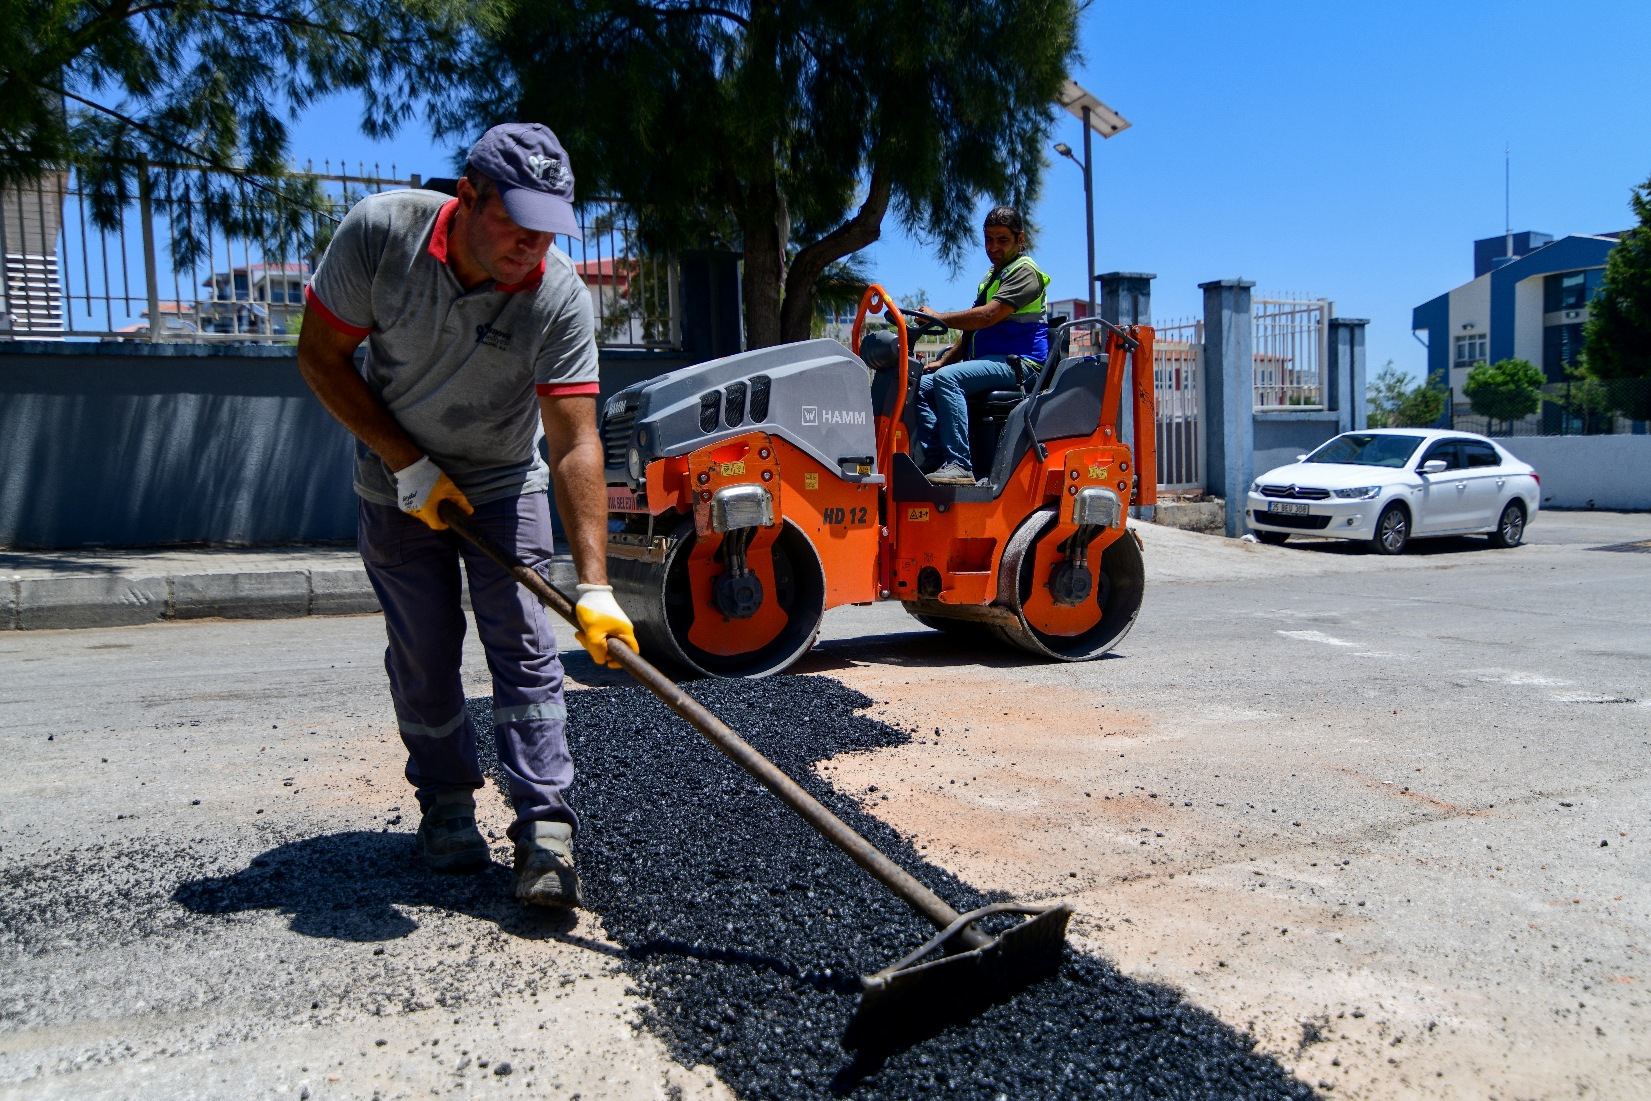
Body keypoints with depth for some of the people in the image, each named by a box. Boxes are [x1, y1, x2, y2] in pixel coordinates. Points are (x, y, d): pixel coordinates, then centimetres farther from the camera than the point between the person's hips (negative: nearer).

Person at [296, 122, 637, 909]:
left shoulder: (560, 297, -27)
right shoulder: (380, 233, -23)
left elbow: (575, 445, -31)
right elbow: (320, 356, -11)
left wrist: (593, 587, -39)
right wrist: (408, 464, -17)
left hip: (506, 488, -1)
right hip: (398, 486, 1)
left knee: (524, 649, -8)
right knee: (424, 656, 5)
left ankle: (545, 830, -4)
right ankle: (446, 807, 24)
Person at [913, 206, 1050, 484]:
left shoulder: (1025, 272, -5)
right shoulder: (992, 276, 26)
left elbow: (987, 316, -19)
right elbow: (973, 333, 27)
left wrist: (939, 318, -12)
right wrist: (943, 360, 14)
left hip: (1017, 363, -10)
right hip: (987, 362, 10)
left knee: (947, 378, -31)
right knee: (922, 387, -2)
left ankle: (958, 465, -38)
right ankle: (937, 461, -15)